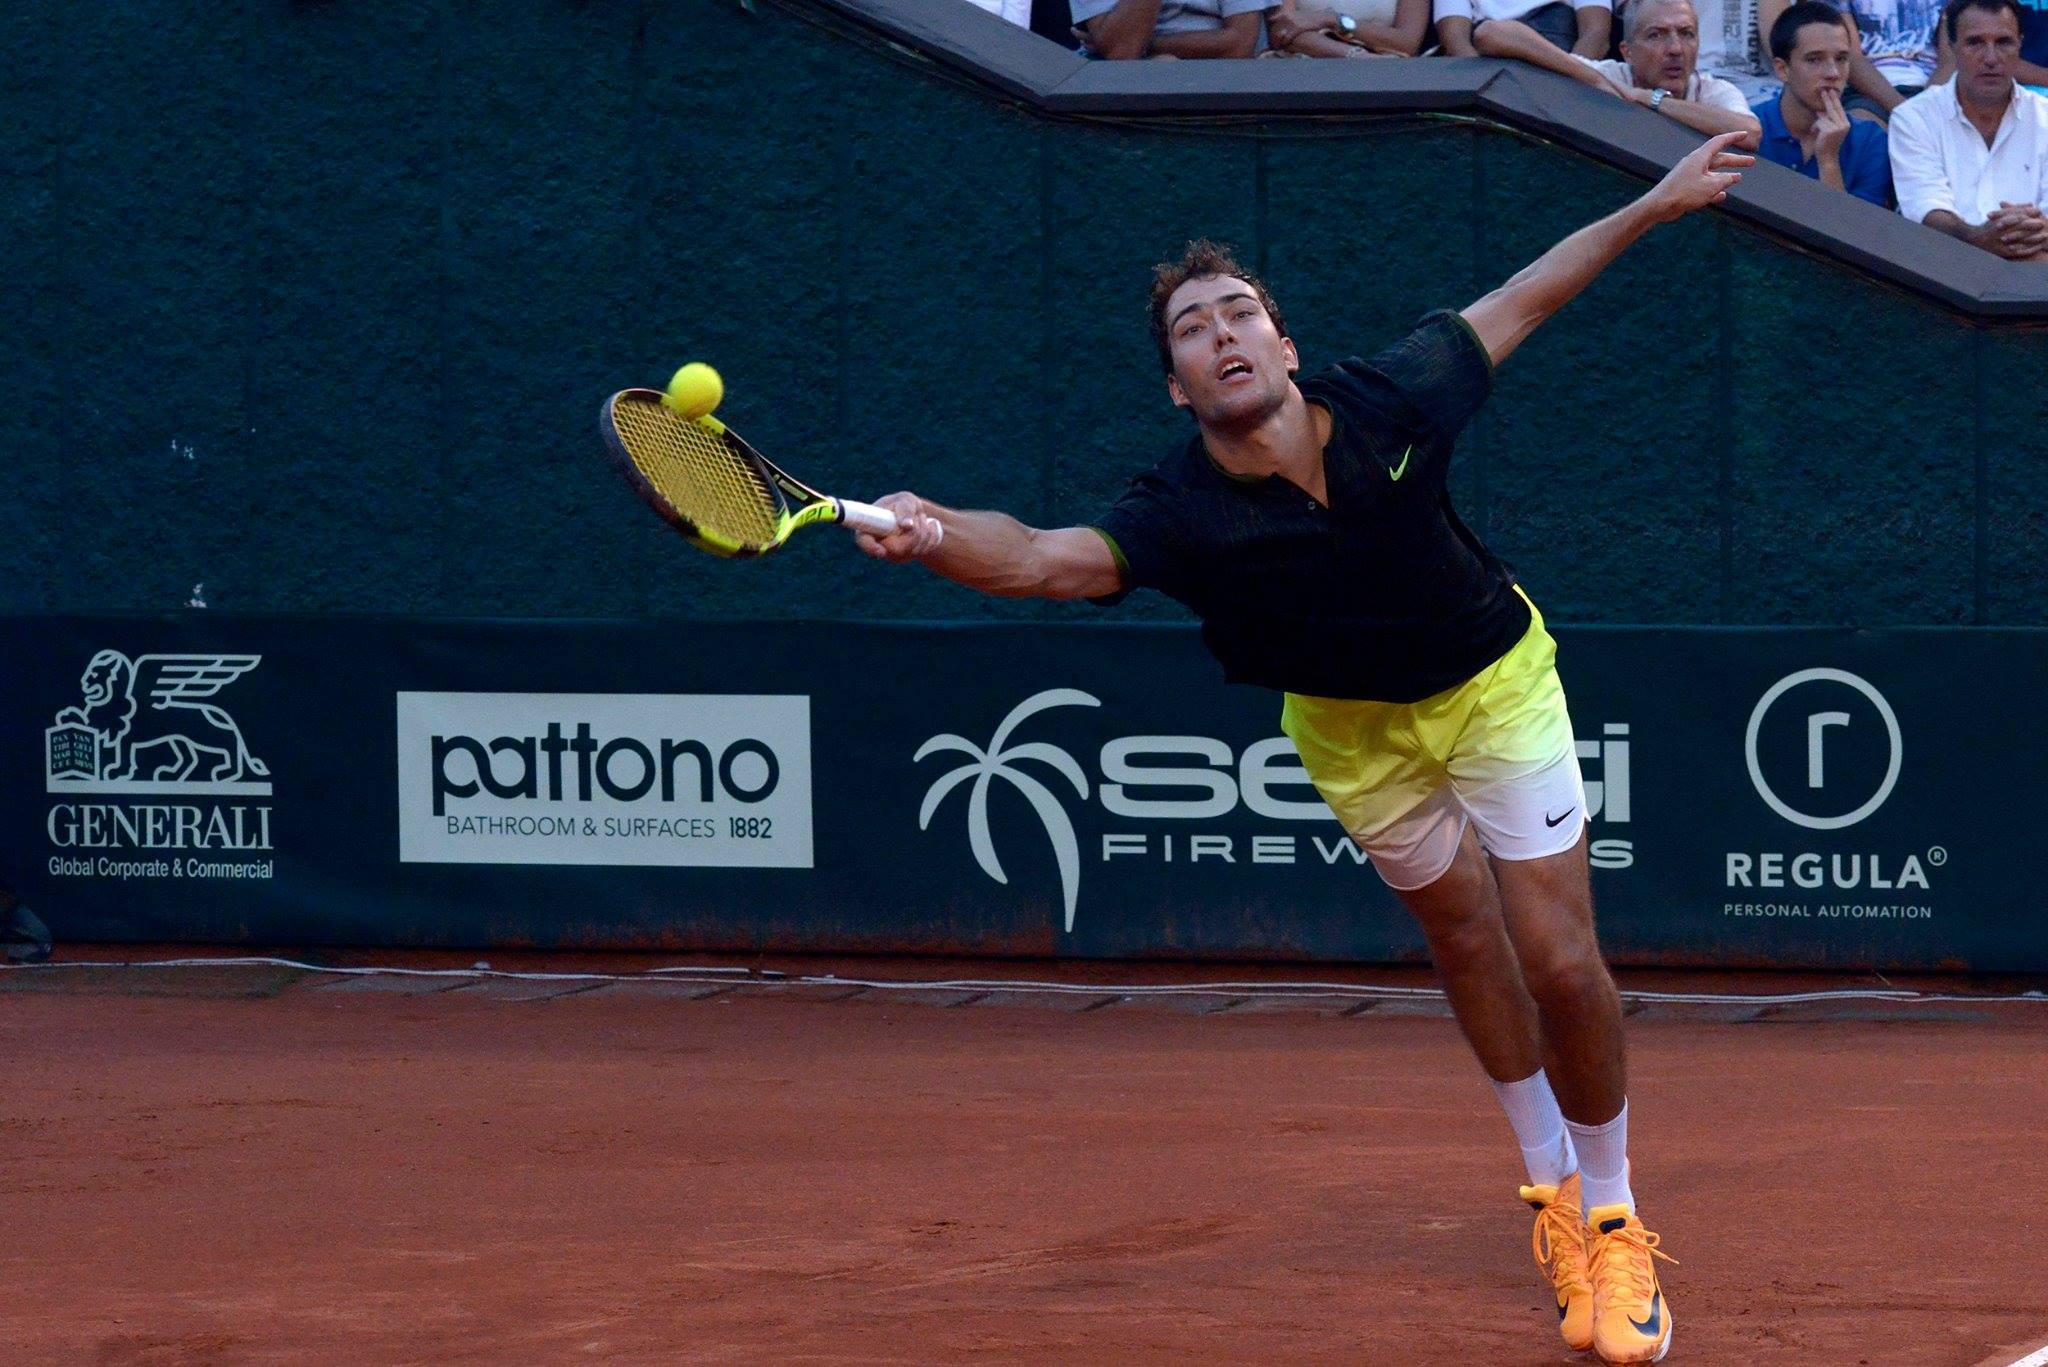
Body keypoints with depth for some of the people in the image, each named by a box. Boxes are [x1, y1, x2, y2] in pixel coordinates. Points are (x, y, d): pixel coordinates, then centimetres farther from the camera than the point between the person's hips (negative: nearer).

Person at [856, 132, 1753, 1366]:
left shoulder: (1389, 405, -27)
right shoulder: (1184, 515, -32)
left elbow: (1512, 305, -10)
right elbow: (1052, 558, -49)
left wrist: (1656, 205, -2)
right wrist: (939, 535, -70)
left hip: (1493, 683, -1)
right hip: (1355, 728, 1)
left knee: (1559, 960, -6)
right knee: (1463, 934, 14)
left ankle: (1612, 1217, 14)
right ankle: (1550, 1178, 39)